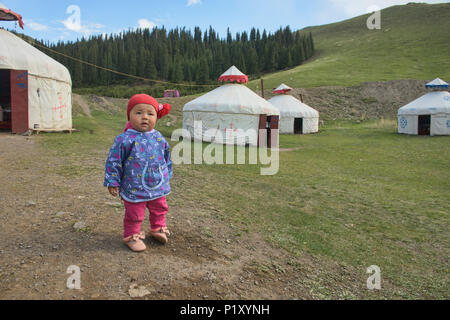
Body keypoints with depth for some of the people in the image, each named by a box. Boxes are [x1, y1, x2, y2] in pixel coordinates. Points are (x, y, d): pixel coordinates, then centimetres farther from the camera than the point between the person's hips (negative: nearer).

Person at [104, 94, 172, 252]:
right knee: (134, 215, 9)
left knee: (159, 210, 23)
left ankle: (158, 228, 47)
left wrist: (167, 176, 19)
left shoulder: (159, 138, -1)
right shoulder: (125, 139, -17)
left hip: (158, 186, 5)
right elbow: (113, 161, -10)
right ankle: (132, 236, 33)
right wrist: (112, 182, -8)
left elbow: (167, 158, 14)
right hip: (134, 190, -5)